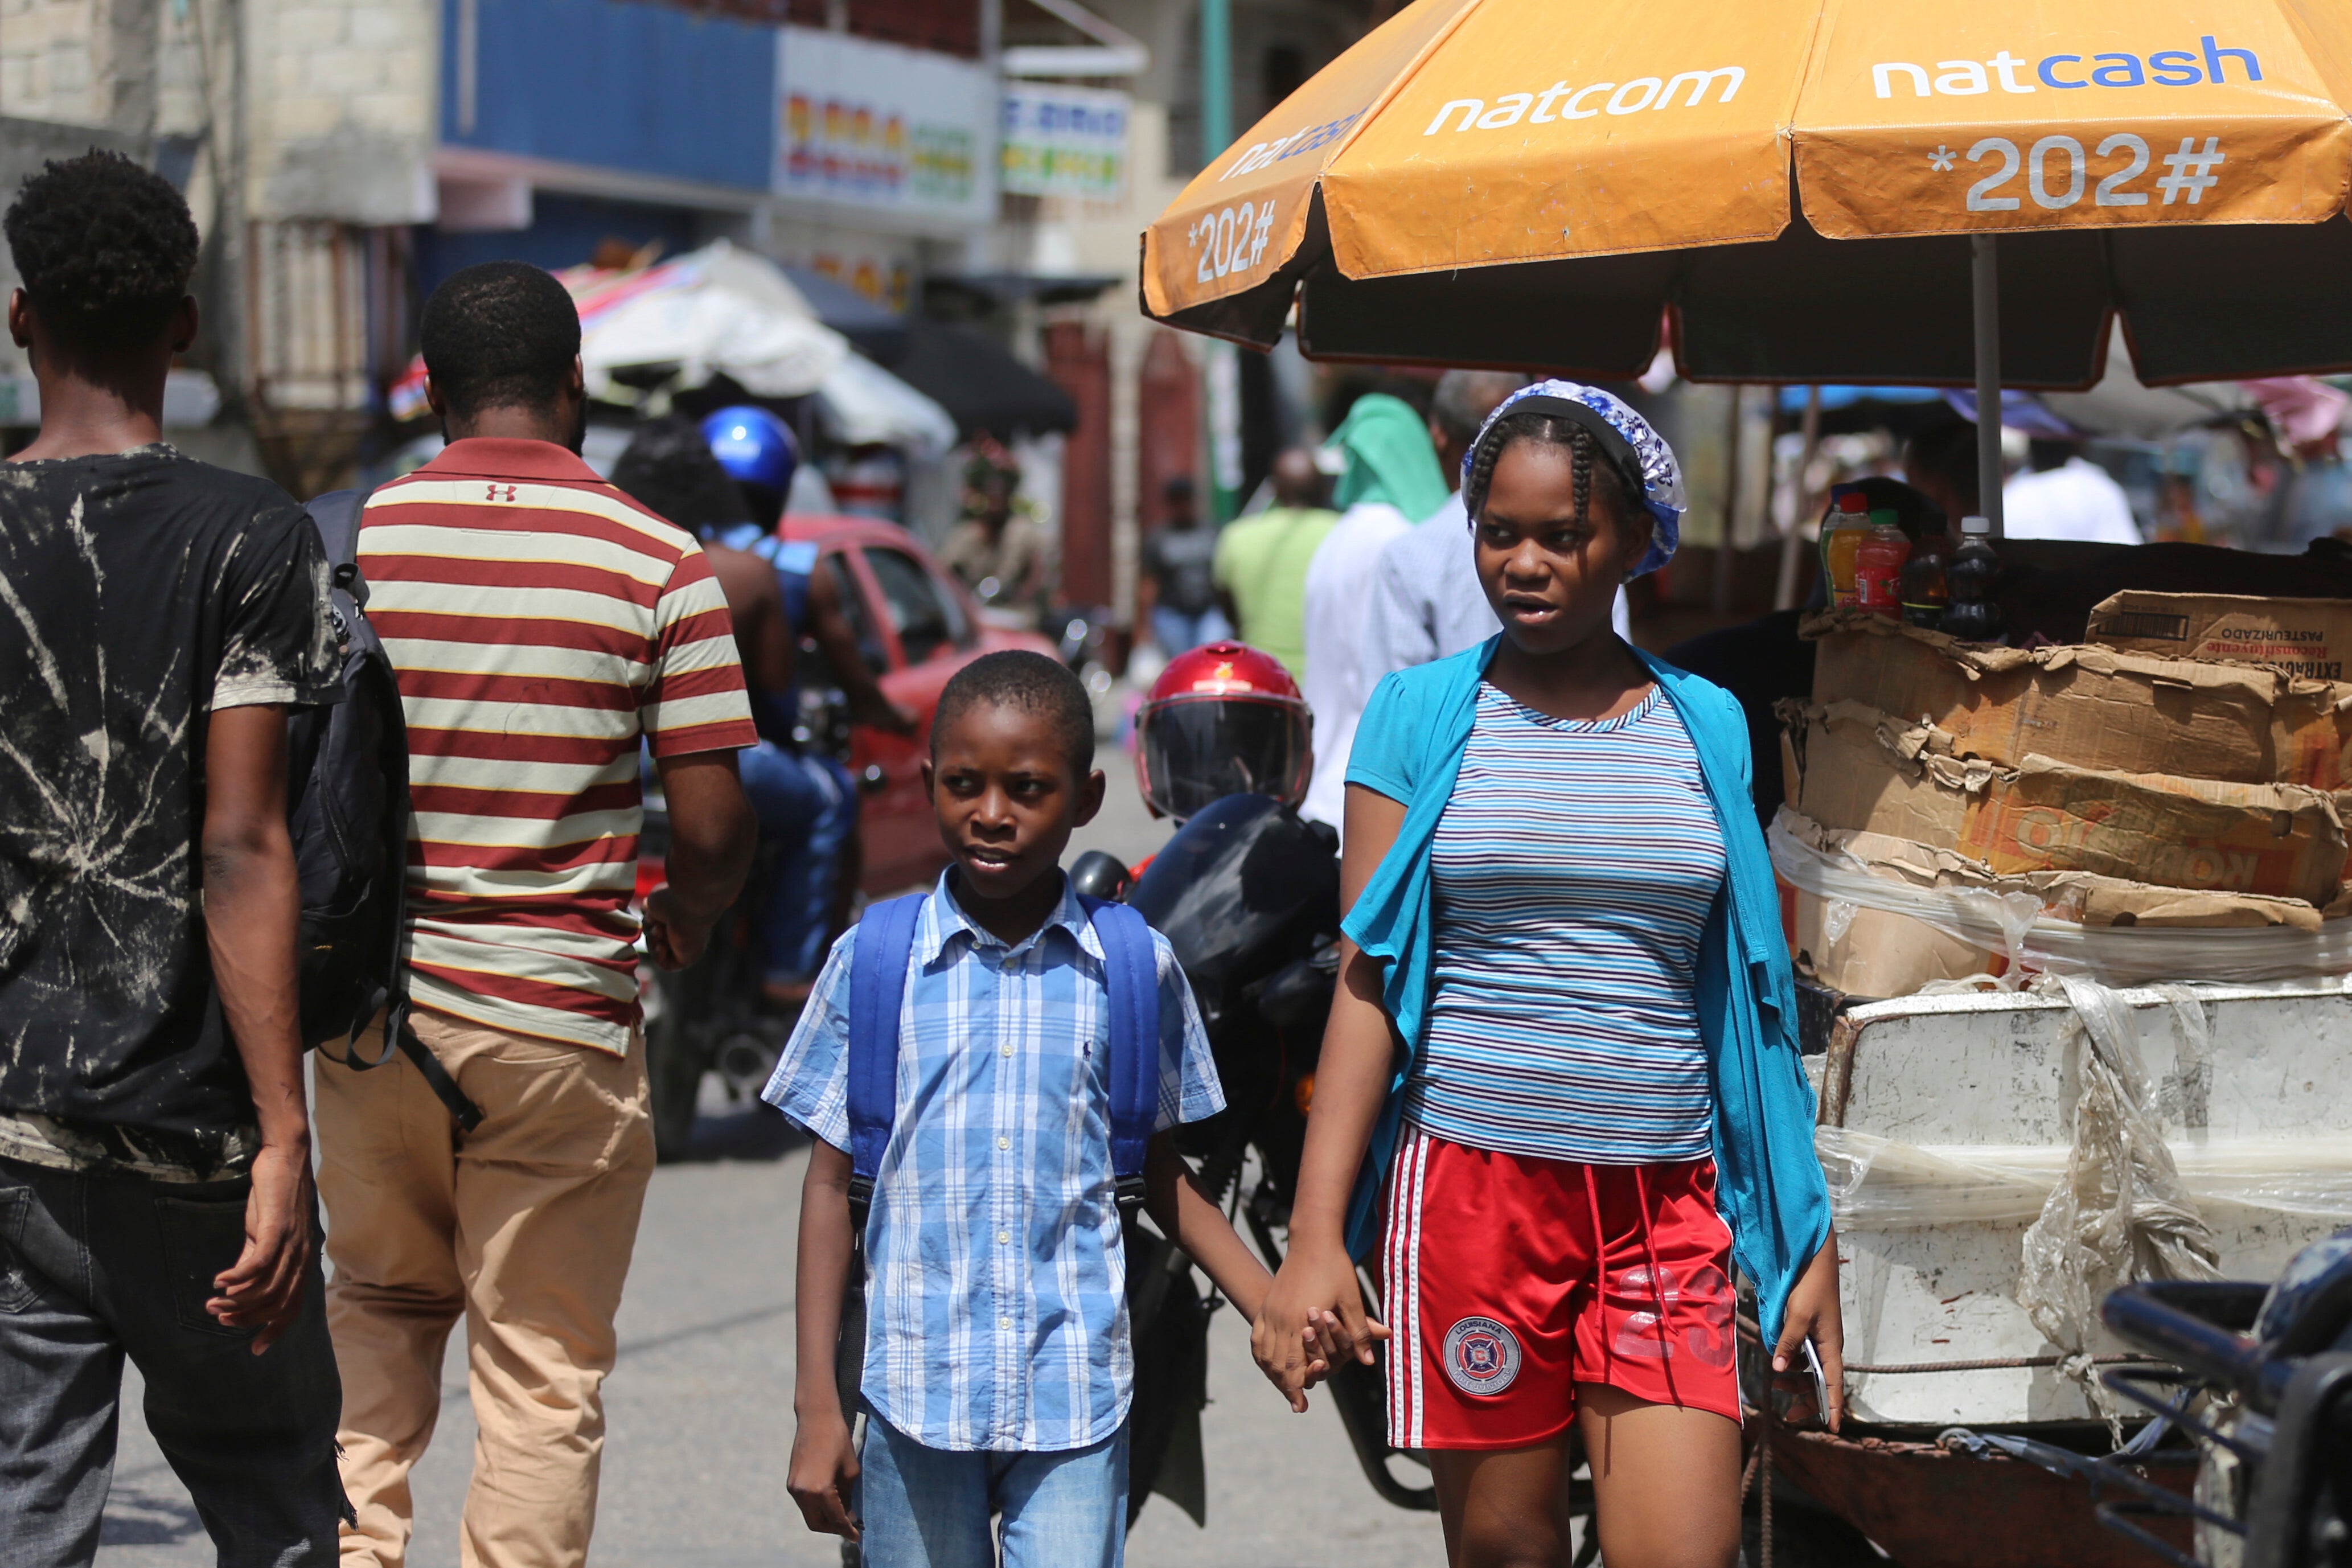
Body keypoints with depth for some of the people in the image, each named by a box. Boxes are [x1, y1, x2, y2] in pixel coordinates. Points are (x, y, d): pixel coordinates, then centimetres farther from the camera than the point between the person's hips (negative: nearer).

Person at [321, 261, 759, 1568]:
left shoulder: (351, 543, -1)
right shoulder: (659, 565, -6)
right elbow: (712, 829, -9)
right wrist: (683, 918, 13)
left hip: (375, 993, 2)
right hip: (560, 1017, -2)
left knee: (380, 1303, 23)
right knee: (543, 1363, 7)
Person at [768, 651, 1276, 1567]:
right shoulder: (872, 962, 1)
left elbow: (1161, 1177, 12)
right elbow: (832, 1183, 5)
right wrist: (816, 1402, 2)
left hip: (1075, 1397, 0)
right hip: (916, 1389, 0)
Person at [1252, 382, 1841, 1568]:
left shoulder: (1706, 727, 10)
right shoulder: (1422, 715, 4)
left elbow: (1751, 991, 14)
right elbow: (1364, 983, 1)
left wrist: (1809, 1236, 11)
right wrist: (1316, 1237, -8)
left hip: (1666, 1203, 1)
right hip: (1473, 1187, -1)